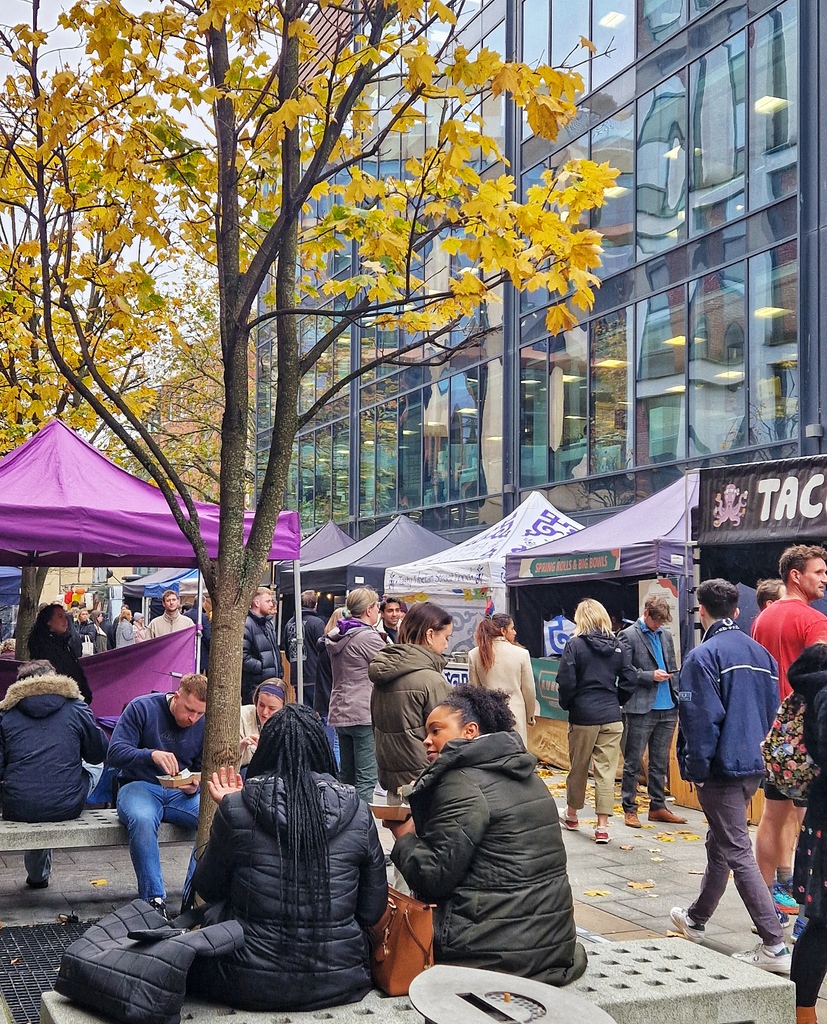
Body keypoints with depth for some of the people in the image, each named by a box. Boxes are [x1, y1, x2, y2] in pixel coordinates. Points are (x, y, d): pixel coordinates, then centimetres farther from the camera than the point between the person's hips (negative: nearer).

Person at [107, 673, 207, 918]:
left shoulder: (203, 724, 6)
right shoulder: (142, 708, -6)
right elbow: (115, 753, -14)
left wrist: (195, 786, -11)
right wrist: (152, 755, -32)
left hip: (181, 793, 3)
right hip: (139, 786, -3)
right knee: (142, 820, -40)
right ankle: (154, 899, -32)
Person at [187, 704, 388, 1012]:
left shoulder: (236, 810, -12)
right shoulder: (357, 813, -8)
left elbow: (207, 890, 3)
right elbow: (372, 911, 0)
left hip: (251, 985, -3)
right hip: (340, 983, 3)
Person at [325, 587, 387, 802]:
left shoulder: (335, 636, 13)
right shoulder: (369, 637, -13)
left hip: (339, 712, 9)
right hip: (364, 714, -9)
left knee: (347, 775, 15)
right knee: (367, 777, -7)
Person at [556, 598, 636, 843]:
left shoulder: (575, 645, -8)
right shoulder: (619, 646, 2)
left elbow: (566, 682, -12)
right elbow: (629, 681, -1)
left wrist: (566, 704, 5)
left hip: (582, 715, -2)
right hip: (611, 717, 2)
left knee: (578, 768, 14)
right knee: (606, 771, 4)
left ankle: (572, 815, 32)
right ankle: (602, 826, 3)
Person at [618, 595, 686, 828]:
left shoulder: (666, 635, 13)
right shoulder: (628, 635, -4)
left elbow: (673, 669, 17)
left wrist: (678, 700, 7)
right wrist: (650, 676, -17)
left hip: (667, 708, 6)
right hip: (640, 710, -6)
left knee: (660, 763, 13)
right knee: (633, 762, 2)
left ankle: (658, 807, 21)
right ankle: (629, 809, 11)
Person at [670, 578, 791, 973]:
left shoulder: (703, 656, -15)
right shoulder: (760, 653, 9)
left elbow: (701, 719, -18)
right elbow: (774, 710, 14)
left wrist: (695, 769, -10)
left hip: (722, 768, -8)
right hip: (755, 766, 8)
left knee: (737, 853, -5)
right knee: (719, 844, 21)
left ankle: (774, 947, -8)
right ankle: (696, 919, 37)